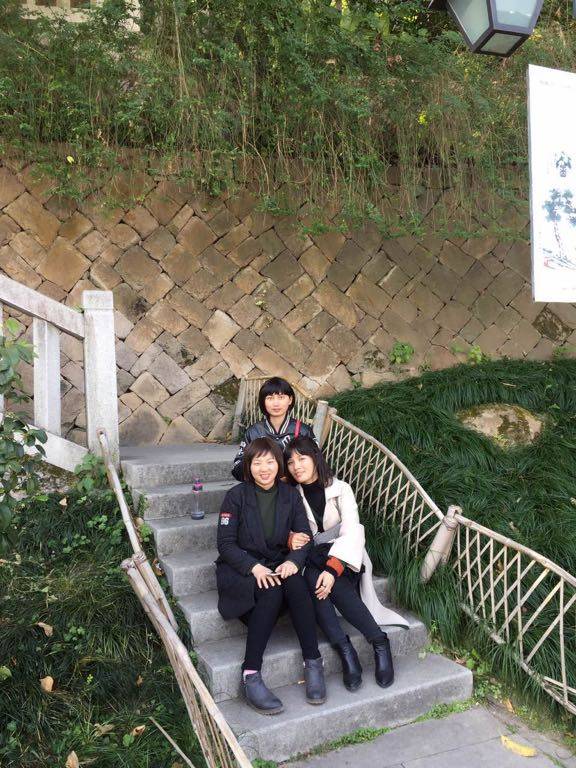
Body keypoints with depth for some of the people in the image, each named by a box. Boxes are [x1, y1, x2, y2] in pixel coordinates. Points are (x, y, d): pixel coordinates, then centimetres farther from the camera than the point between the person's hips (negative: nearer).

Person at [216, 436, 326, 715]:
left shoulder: (290, 495, 4)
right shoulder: (237, 496, -6)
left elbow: (305, 535, 2)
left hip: (278, 565, 3)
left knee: (296, 584, -30)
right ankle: (250, 676, -30)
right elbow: (225, 543, -9)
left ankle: (313, 664, -23)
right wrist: (254, 567, -25)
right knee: (272, 590, -33)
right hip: (241, 568, -3)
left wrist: (293, 561, -20)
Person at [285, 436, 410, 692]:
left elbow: (352, 532, -16)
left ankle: (380, 641, -25)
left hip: (342, 559, -2)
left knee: (327, 582, -35)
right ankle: (345, 649, -32)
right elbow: (286, 533, 4)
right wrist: (290, 538, -22)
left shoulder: (341, 489, -3)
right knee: (312, 581, -34)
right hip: (310, 560, 2)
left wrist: (332, 569, -31)